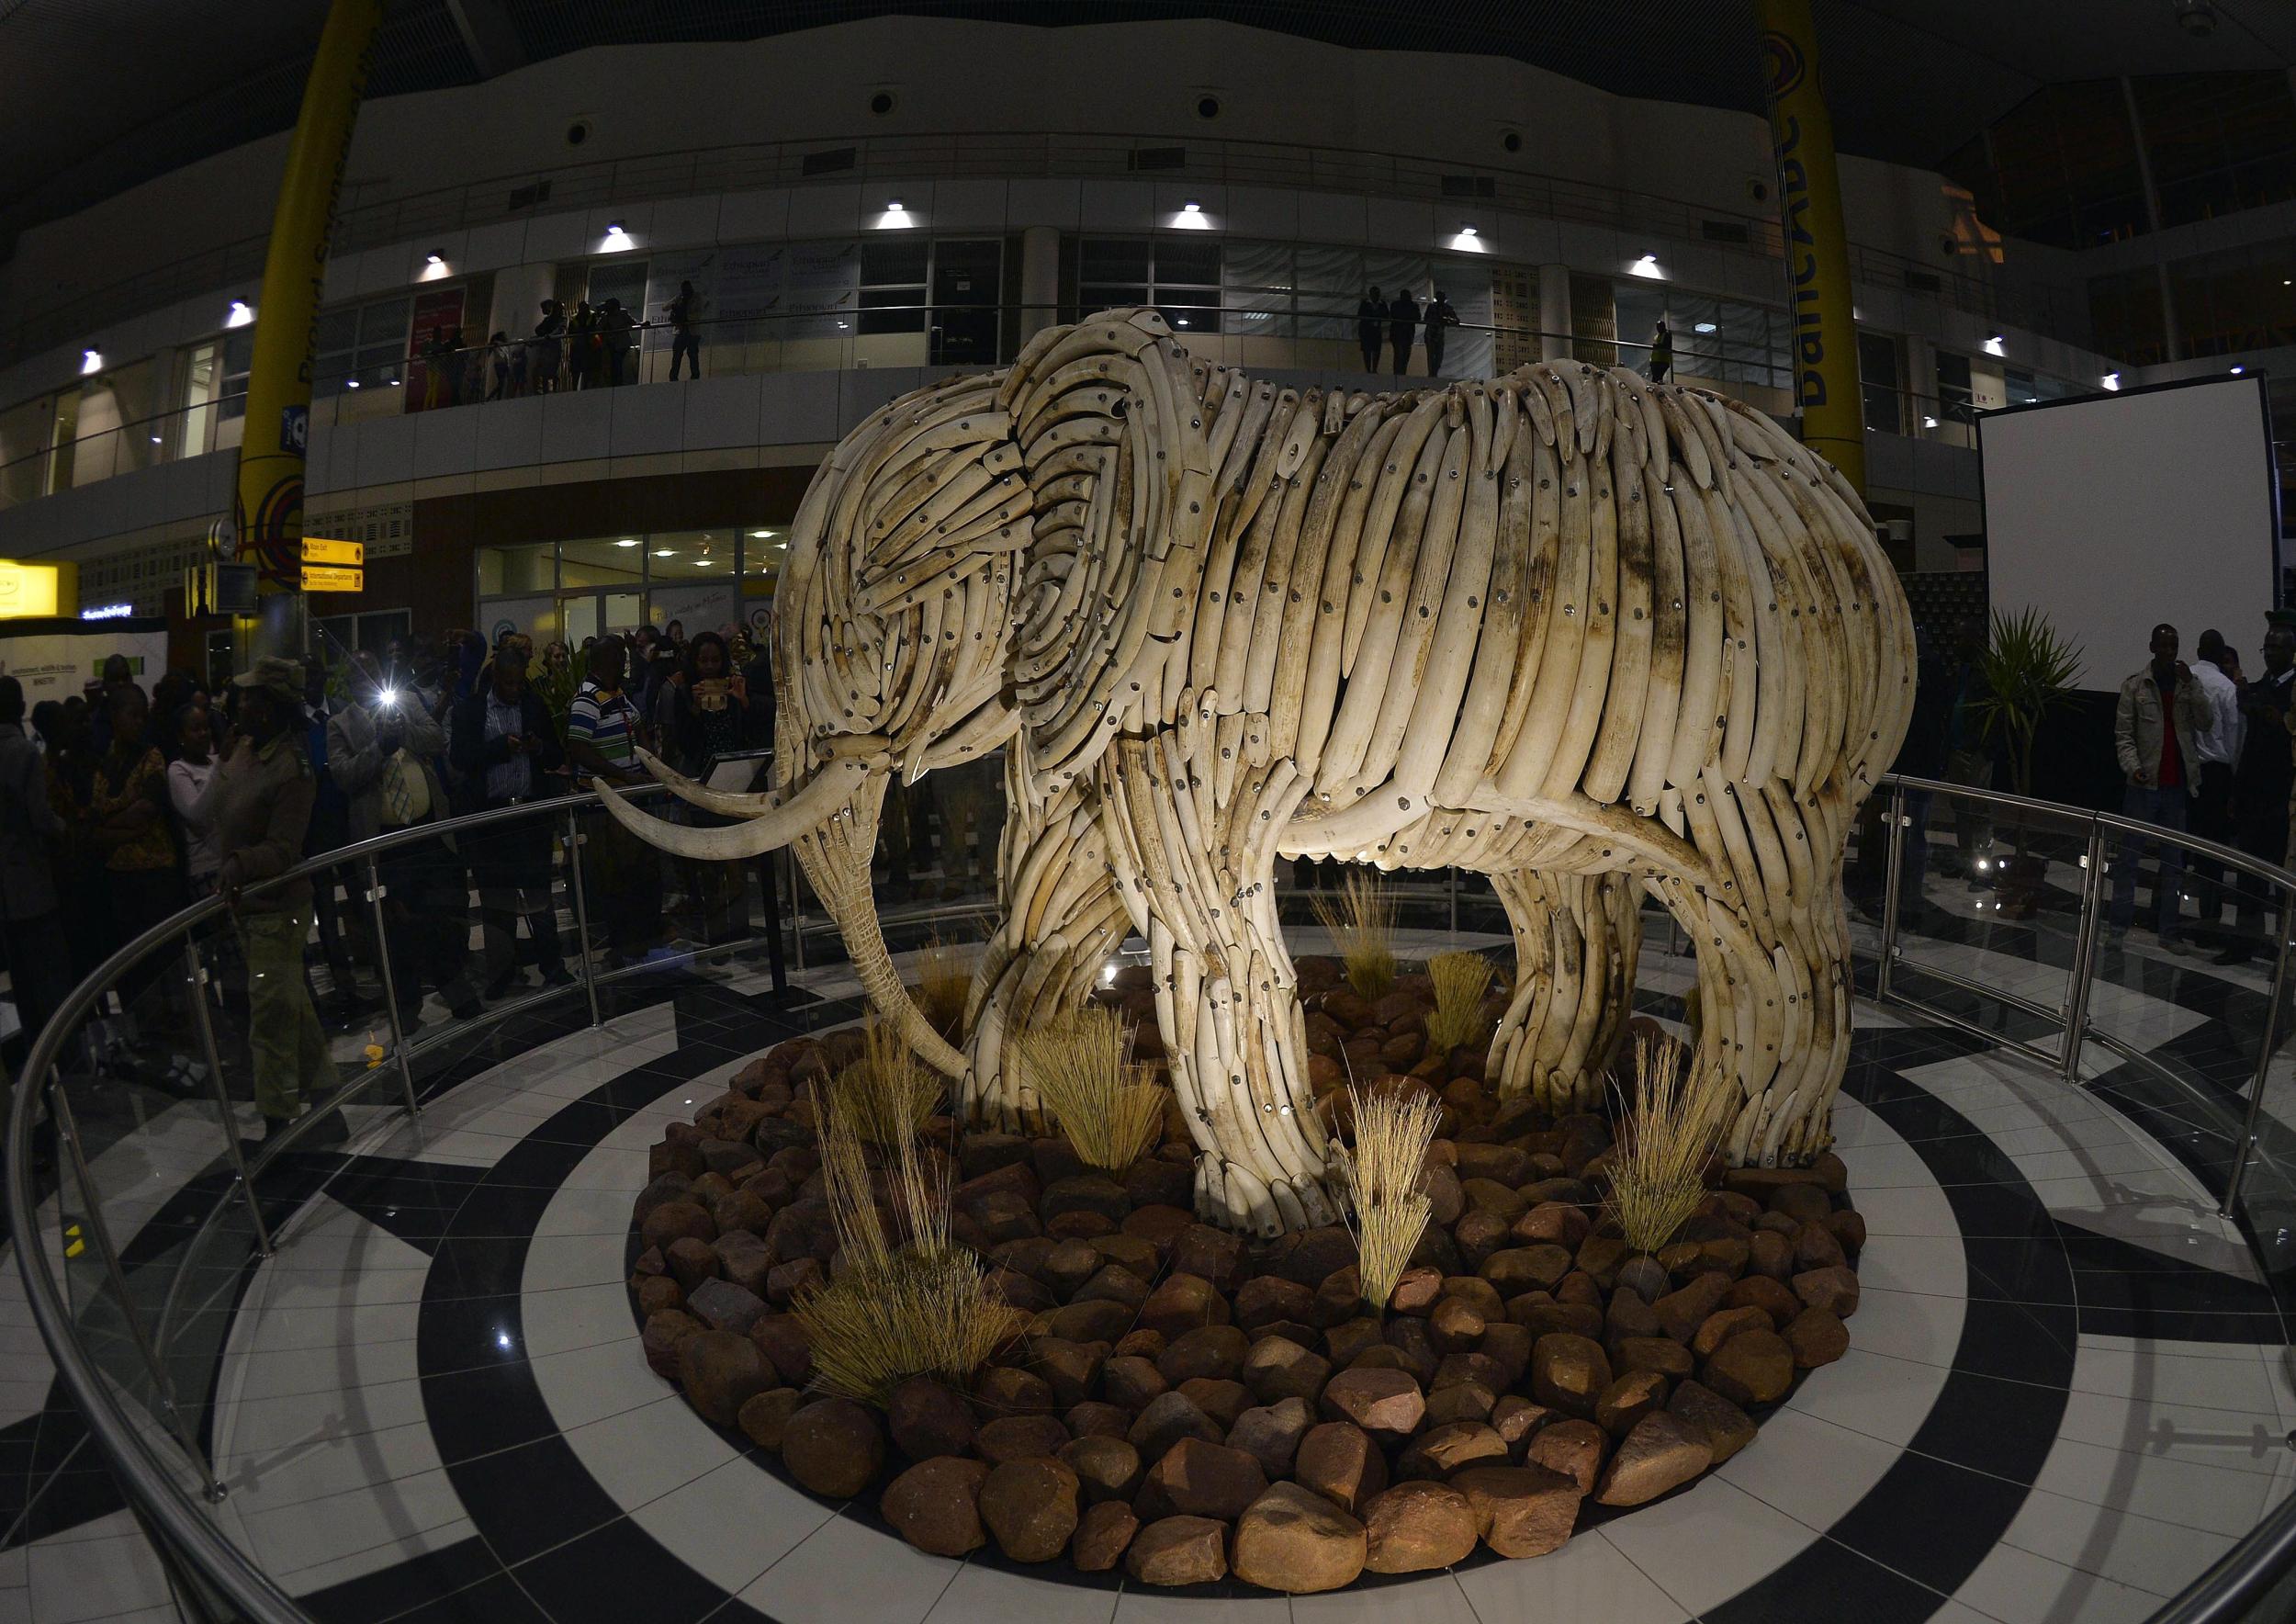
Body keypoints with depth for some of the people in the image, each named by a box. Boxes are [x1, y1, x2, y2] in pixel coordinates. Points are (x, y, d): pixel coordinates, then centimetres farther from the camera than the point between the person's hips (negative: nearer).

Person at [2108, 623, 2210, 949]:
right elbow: (2123, 734, -2)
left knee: (2174, 859, 7)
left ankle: (2169, 929, 13)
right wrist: (2133, 767, -16)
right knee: (2129, 855, 1)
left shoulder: (2190, 685, 10)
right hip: (2145, 784, -3)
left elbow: (2205, 724, -3)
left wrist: (2190, 684, -10)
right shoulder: (2135, 686, 3)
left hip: (2178, 785, 3)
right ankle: (2118, 923, 7)